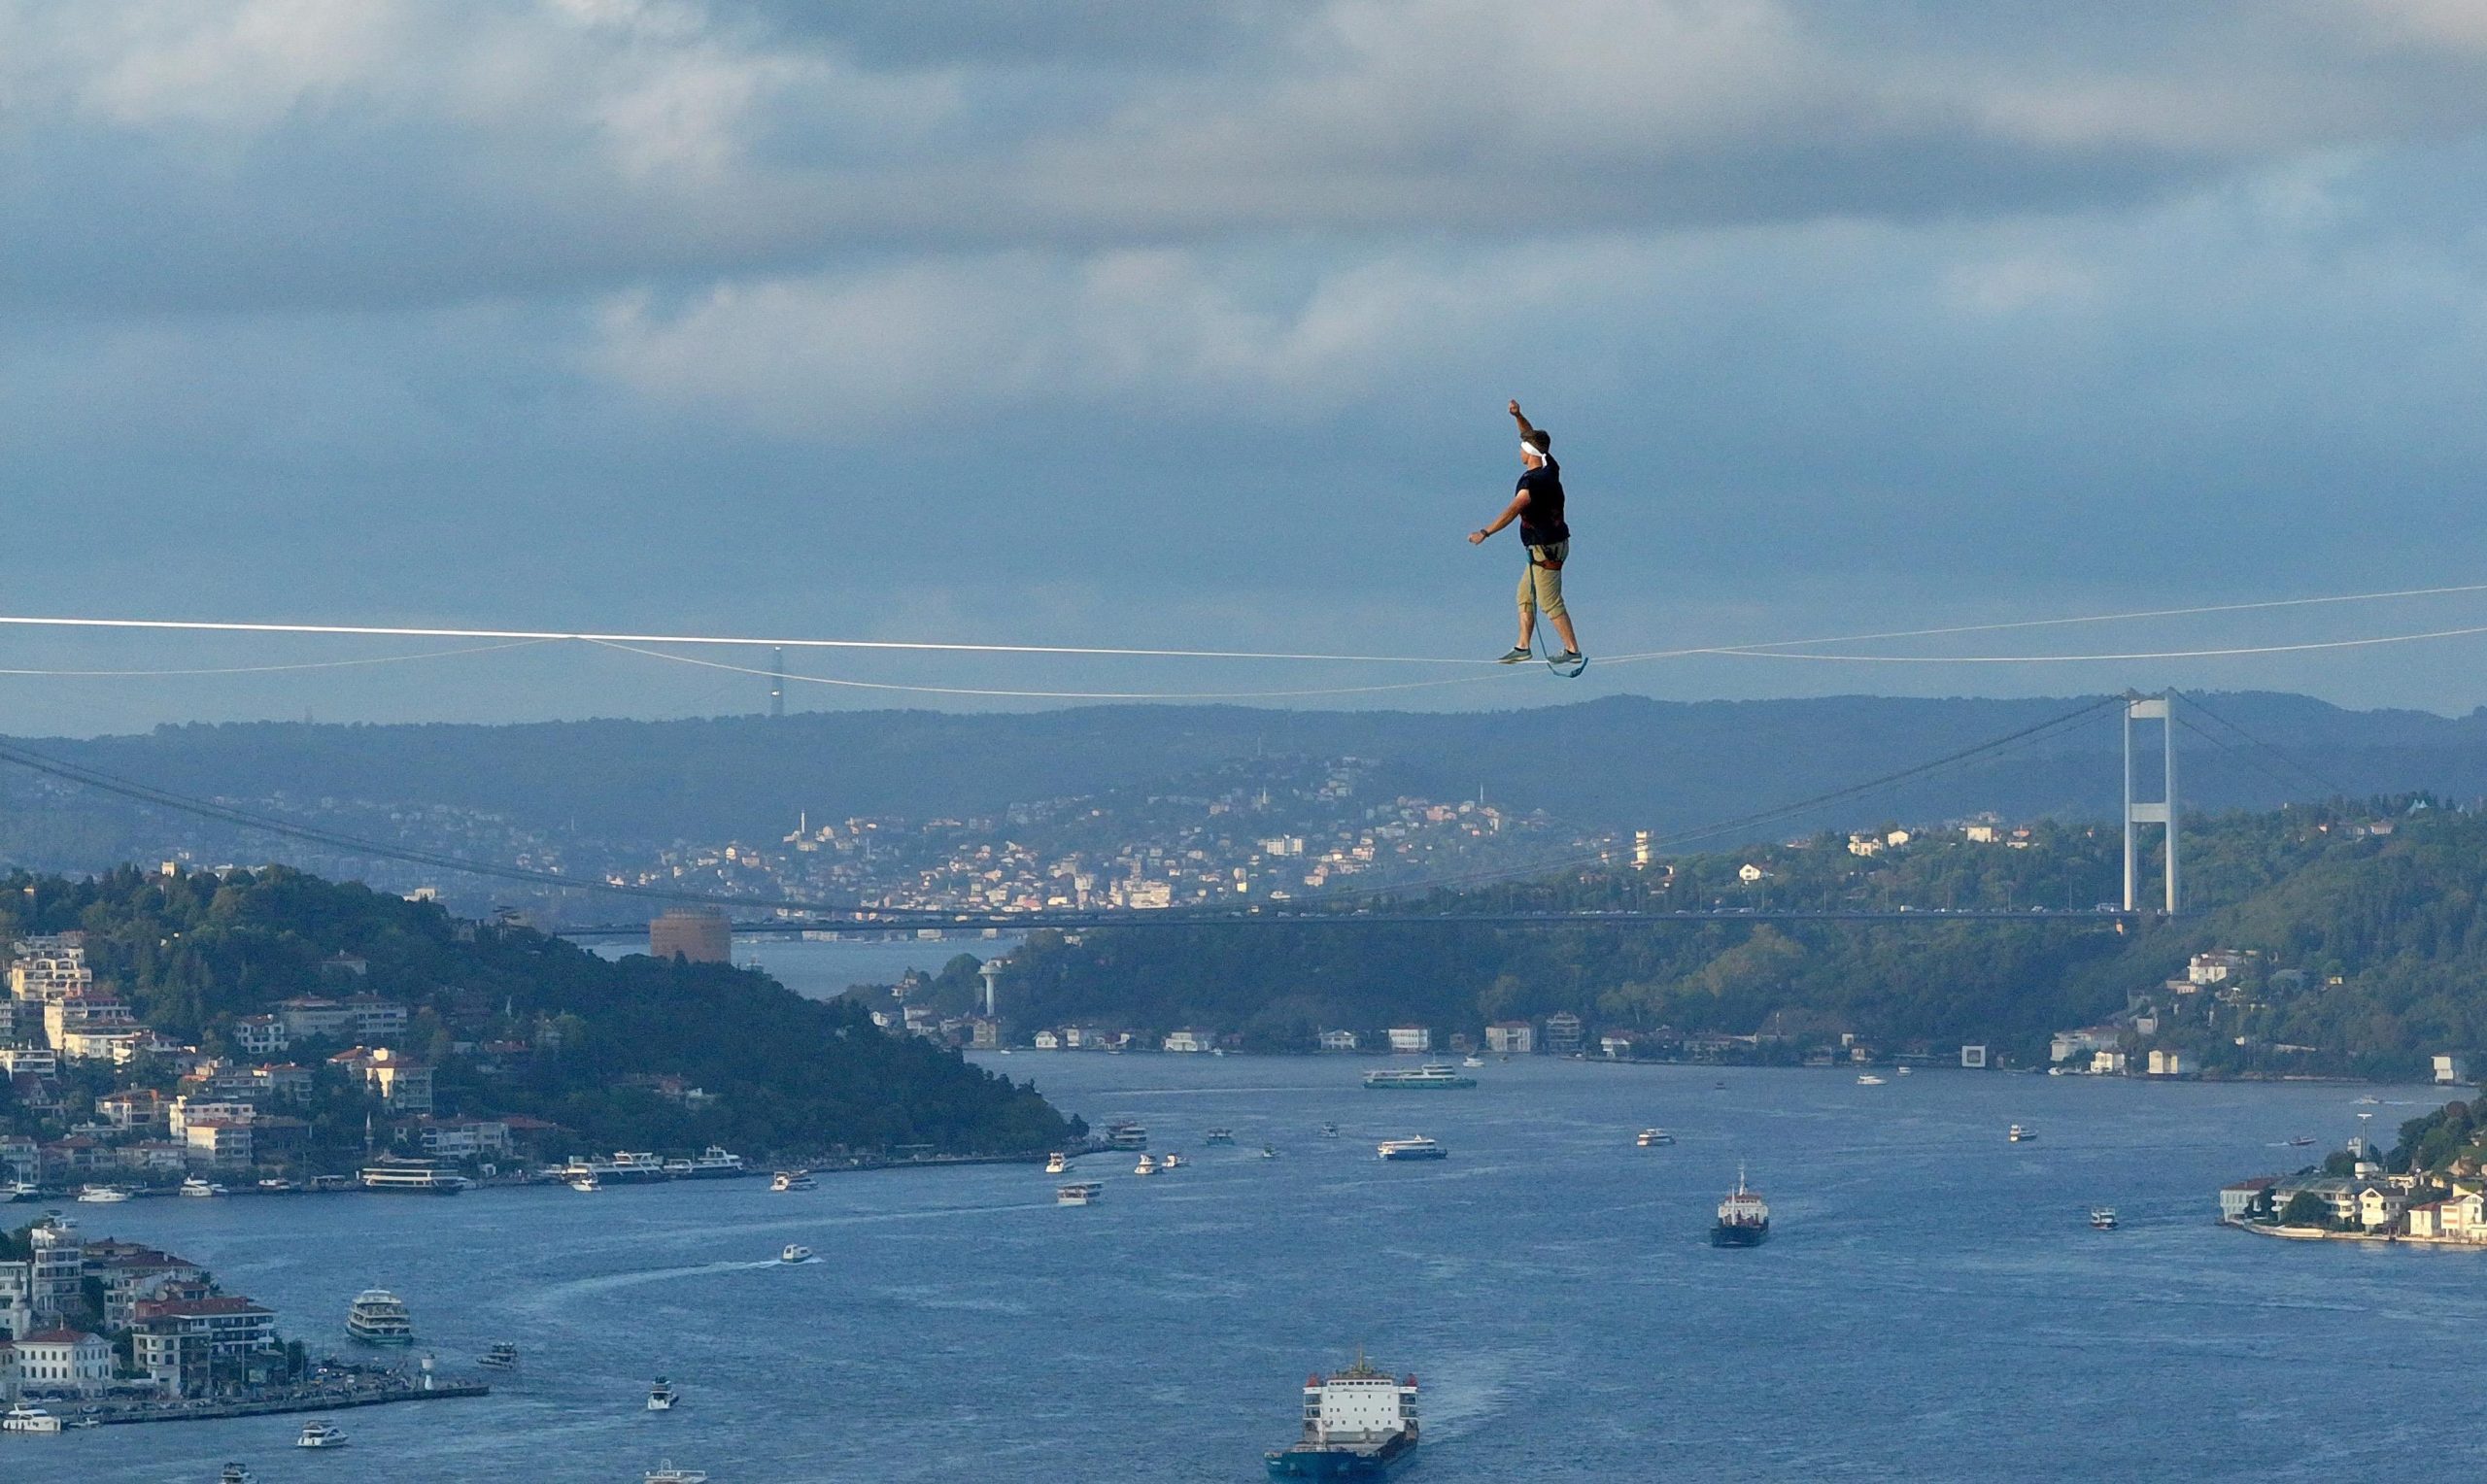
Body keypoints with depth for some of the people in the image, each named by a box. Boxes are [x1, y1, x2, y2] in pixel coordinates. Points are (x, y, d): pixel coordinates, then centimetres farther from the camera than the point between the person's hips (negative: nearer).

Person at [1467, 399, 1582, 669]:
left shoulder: (1533, 482, -23)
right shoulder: (1550, 469, 4)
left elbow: (1512, 511, -32)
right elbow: (1533, 437, 20)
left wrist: (1485, 533, -35)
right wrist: (1518, 416, 12)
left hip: (1545, 549, -10)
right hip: (1555, 543, 10)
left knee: (1550, 603, -4)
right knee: (1525, 595, 15)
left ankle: (1572, 650, -2)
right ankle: (1523, 647, 18)